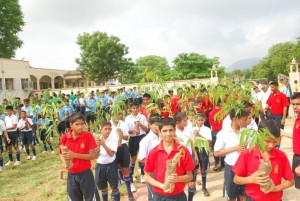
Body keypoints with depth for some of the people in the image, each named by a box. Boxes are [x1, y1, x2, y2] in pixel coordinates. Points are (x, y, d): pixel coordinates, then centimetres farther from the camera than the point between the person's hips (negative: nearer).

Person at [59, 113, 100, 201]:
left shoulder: (88, 136, -13)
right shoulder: (64, 138, -7)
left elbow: (93, 155, -14)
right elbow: (61, 154, 8)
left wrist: (75, 155, -24)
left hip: (86, 174, -2)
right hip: (71, 175, 3)